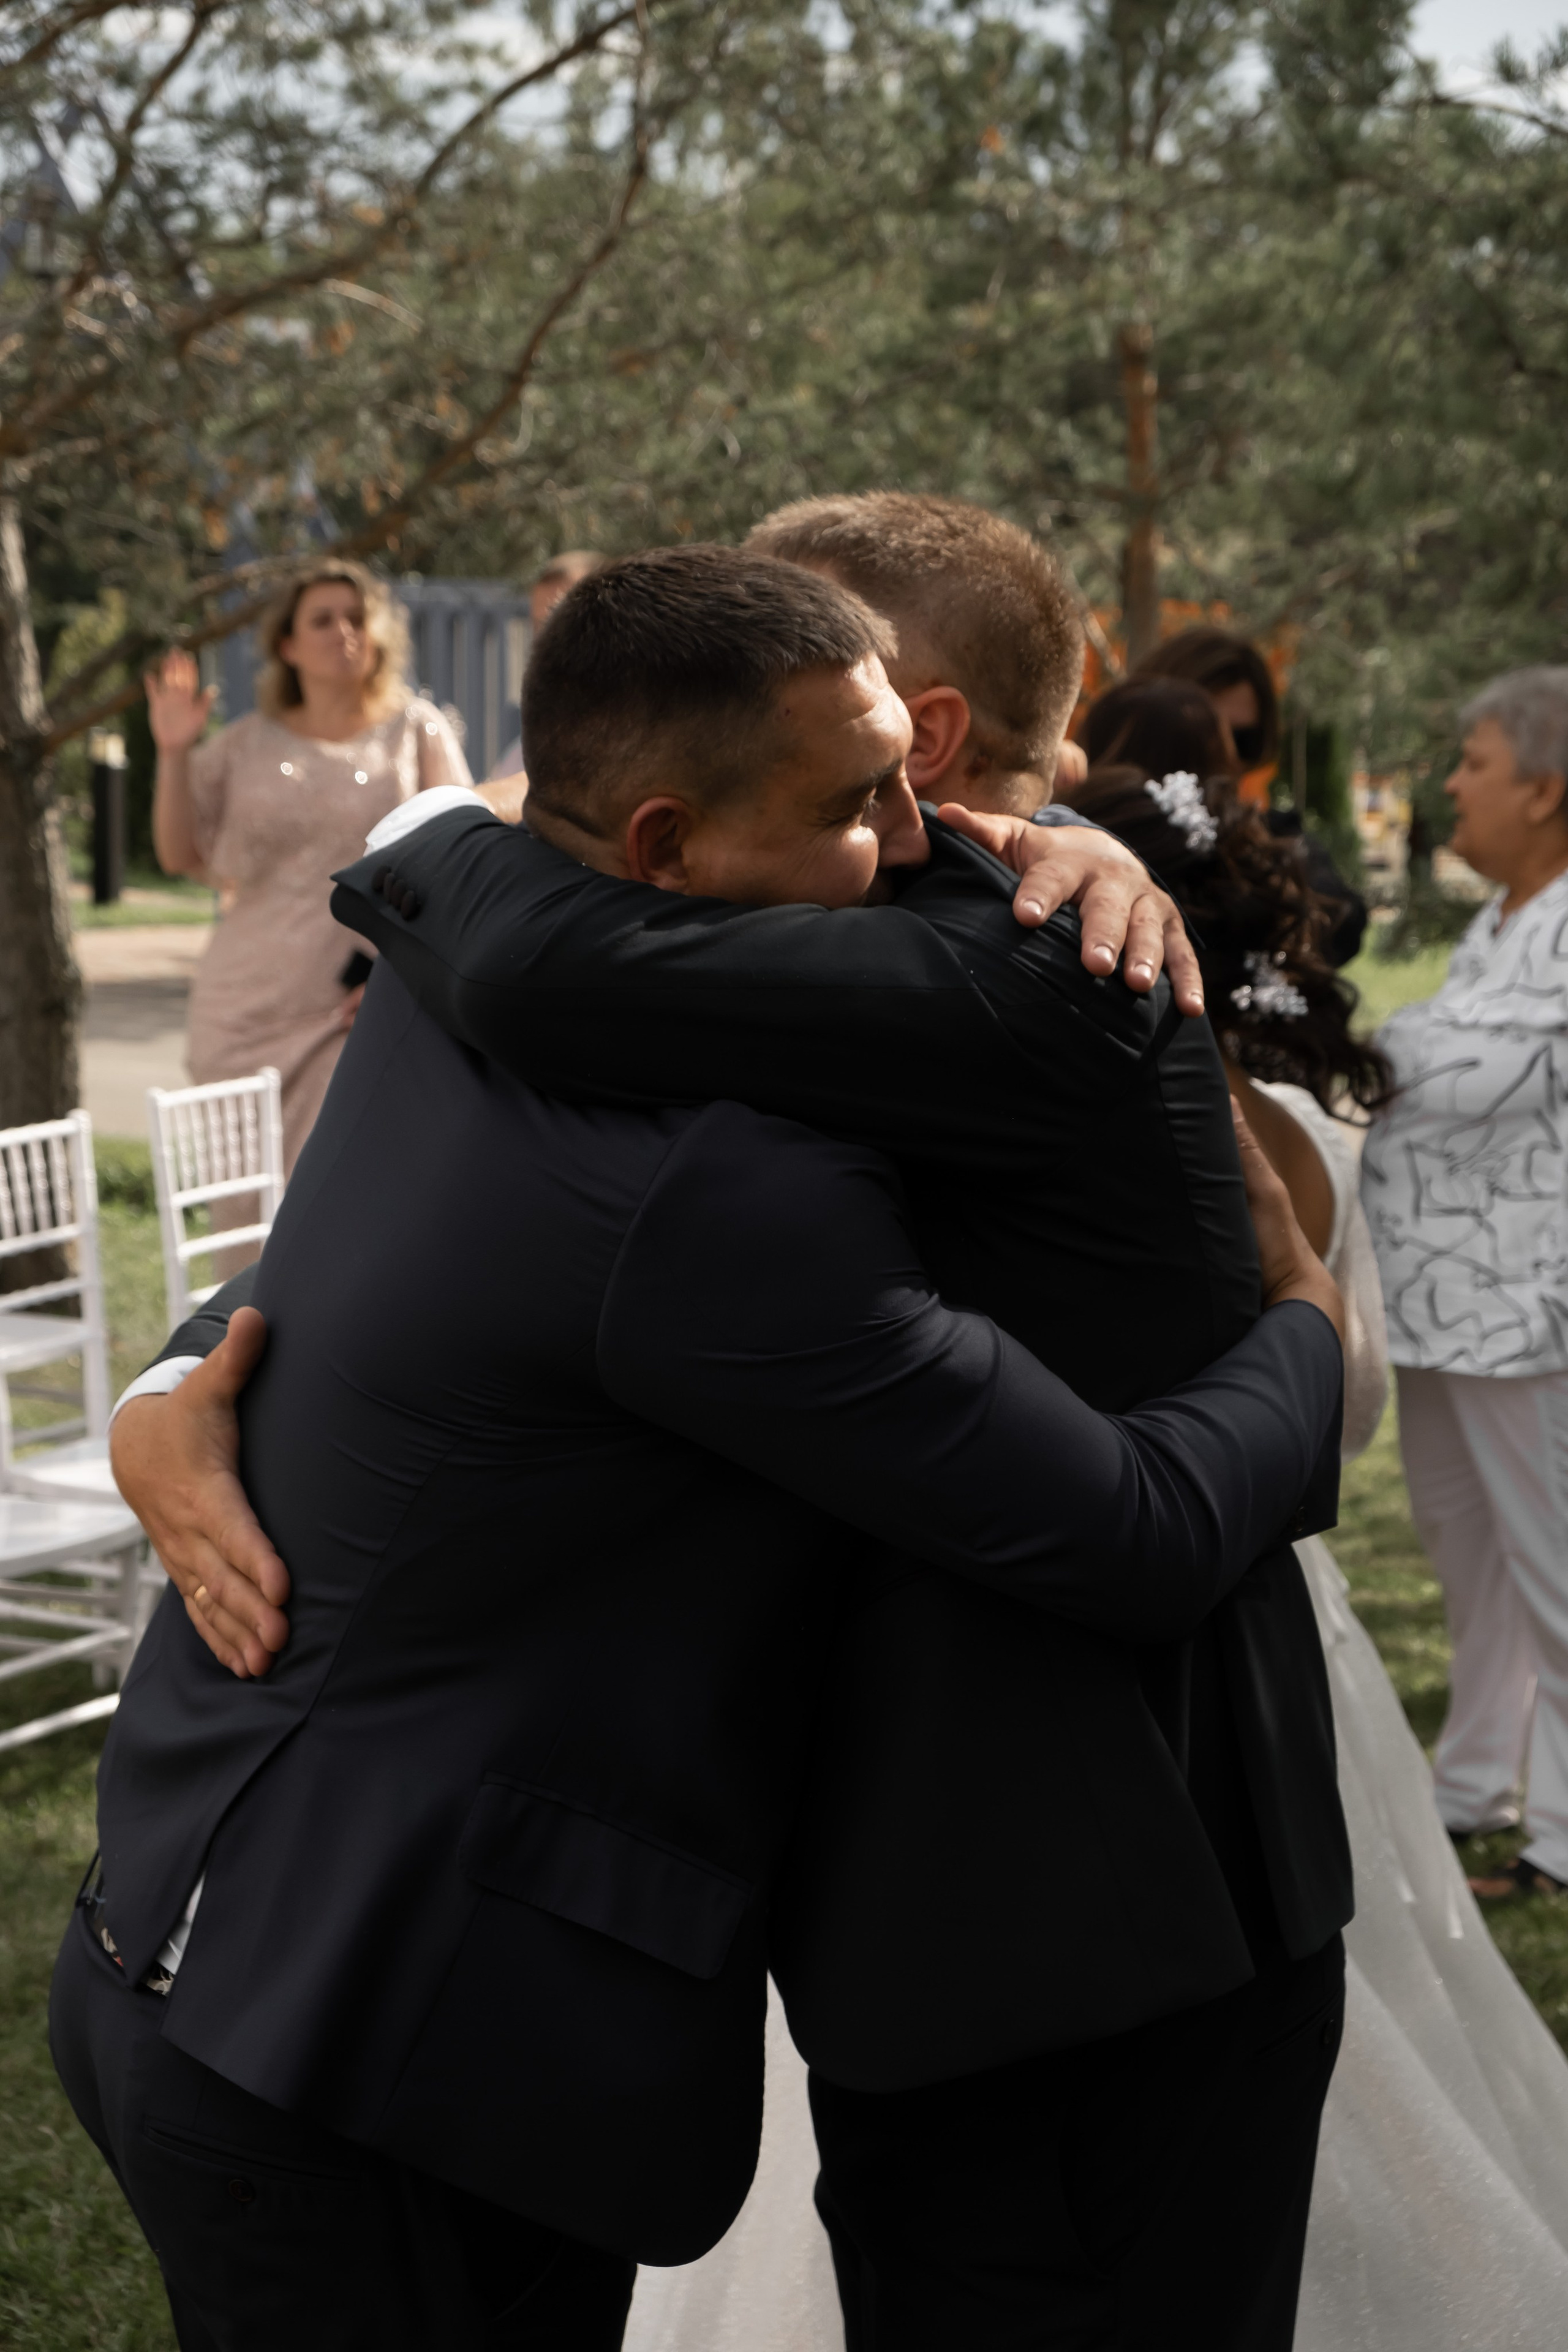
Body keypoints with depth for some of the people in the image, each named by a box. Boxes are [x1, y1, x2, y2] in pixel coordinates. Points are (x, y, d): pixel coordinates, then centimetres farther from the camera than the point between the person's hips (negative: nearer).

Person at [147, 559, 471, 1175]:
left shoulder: (416, 730, 6)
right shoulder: (247, 745, 11)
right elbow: (180, 856, 9)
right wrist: (173, 753, -3)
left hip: (363, 1010, -2)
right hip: (248, 1007, 3)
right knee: (245, 1208, 4)